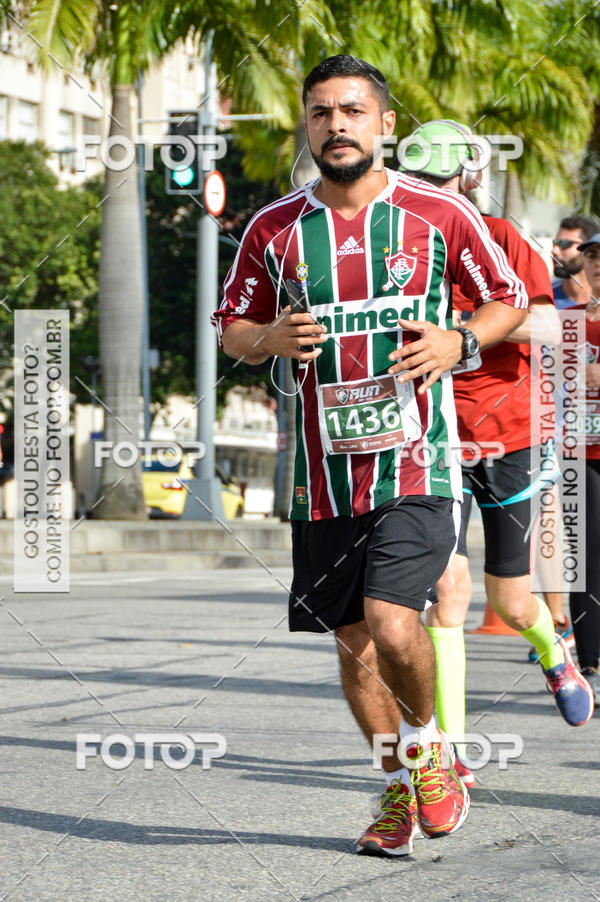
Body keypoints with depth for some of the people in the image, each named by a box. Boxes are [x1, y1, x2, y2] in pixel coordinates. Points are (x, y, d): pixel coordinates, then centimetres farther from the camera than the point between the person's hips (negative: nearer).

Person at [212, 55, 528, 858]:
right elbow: (231, 330, 14)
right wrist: (273, 338, -8)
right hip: (323, 471, 3)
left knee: (391, 622, -19)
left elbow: (510, 300, 10)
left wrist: (459, 342, -9)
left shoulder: (440, 214, -2)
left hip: (417, 459, -3)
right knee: (354, 641, 10)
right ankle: (400, 790, 29)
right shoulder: (275, 229, 4)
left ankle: (426, 741, 11)